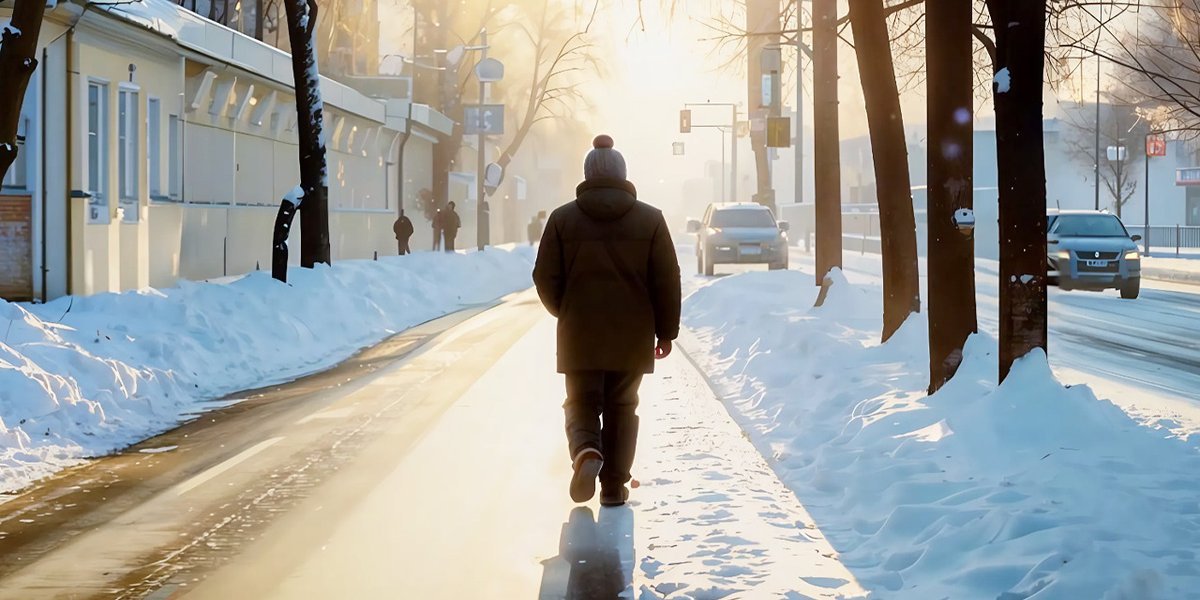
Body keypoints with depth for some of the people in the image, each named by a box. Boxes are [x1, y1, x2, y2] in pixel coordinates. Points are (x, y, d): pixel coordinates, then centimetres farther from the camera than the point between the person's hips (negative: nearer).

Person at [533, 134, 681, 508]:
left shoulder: (563, 219, -1)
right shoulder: (650, 219, 0)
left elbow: (546, 278, 0)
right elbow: (667, 280, -1)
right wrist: (666, 331, 8)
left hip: (580, 335, 0)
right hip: (632, 336, 0)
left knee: (581, 402, 9)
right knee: (622, 407, 12)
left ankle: (586, 451, -22)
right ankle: (614, 487, 11)